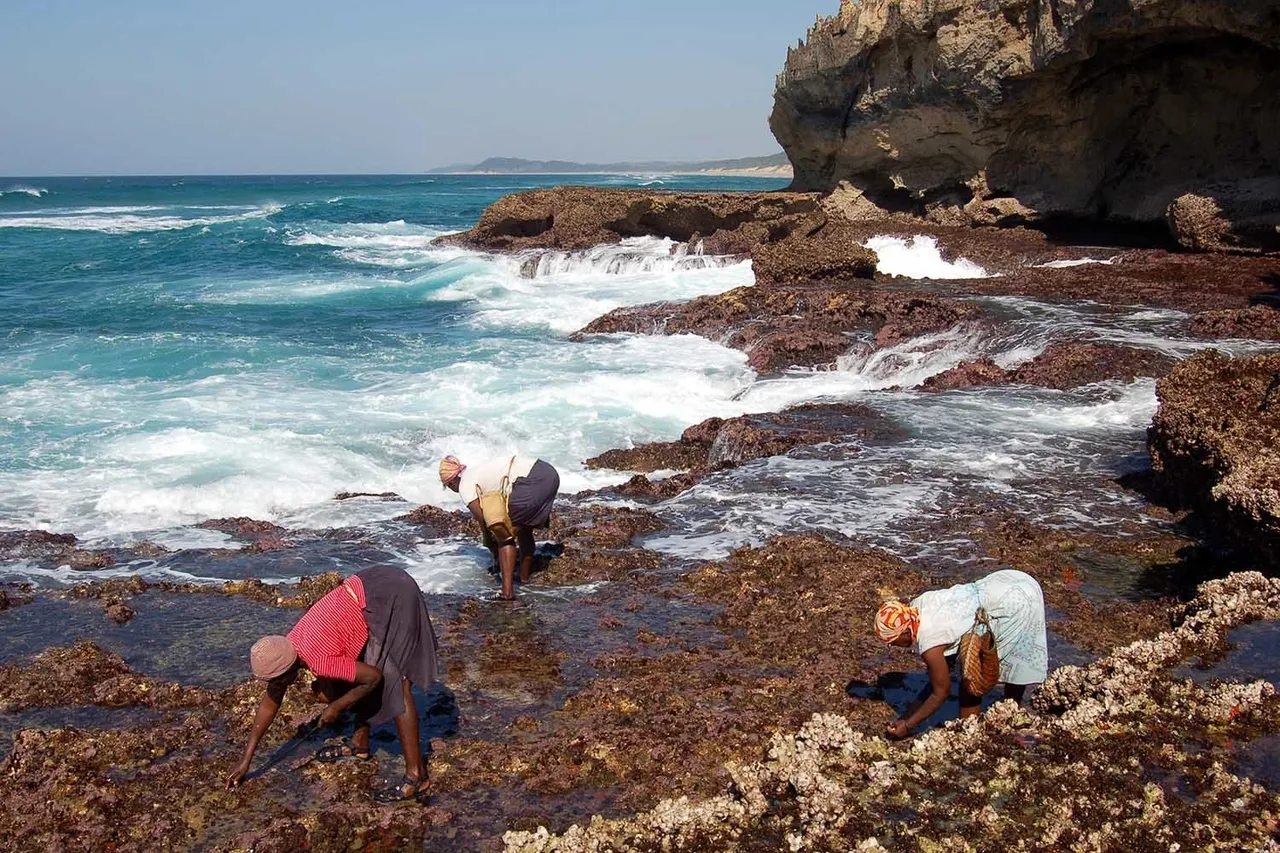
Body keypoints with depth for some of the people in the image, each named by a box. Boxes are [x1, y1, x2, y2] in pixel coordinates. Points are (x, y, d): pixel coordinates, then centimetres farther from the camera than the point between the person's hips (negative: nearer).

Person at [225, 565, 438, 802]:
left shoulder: (318, 661, -20)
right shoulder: (284, 650, 7)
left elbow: (373, 677, -13)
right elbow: (269, 702, 18)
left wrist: (336, 707, 0)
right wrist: (245, 760, 20)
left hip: (393, 599, -9)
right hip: (373, 591, 9)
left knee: (395, 685, -10)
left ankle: (416, 777, -10)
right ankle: (359, 743, 33)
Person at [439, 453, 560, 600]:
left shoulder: (465, 485, 3)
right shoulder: (477, 470, 28)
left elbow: (483, 522, 4)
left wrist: (493, 549, 19)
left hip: (531, 482, -9)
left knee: (504, 537, 0)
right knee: (524, 531, 26)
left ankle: (507, 590, -6)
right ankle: (525, 577, 39)